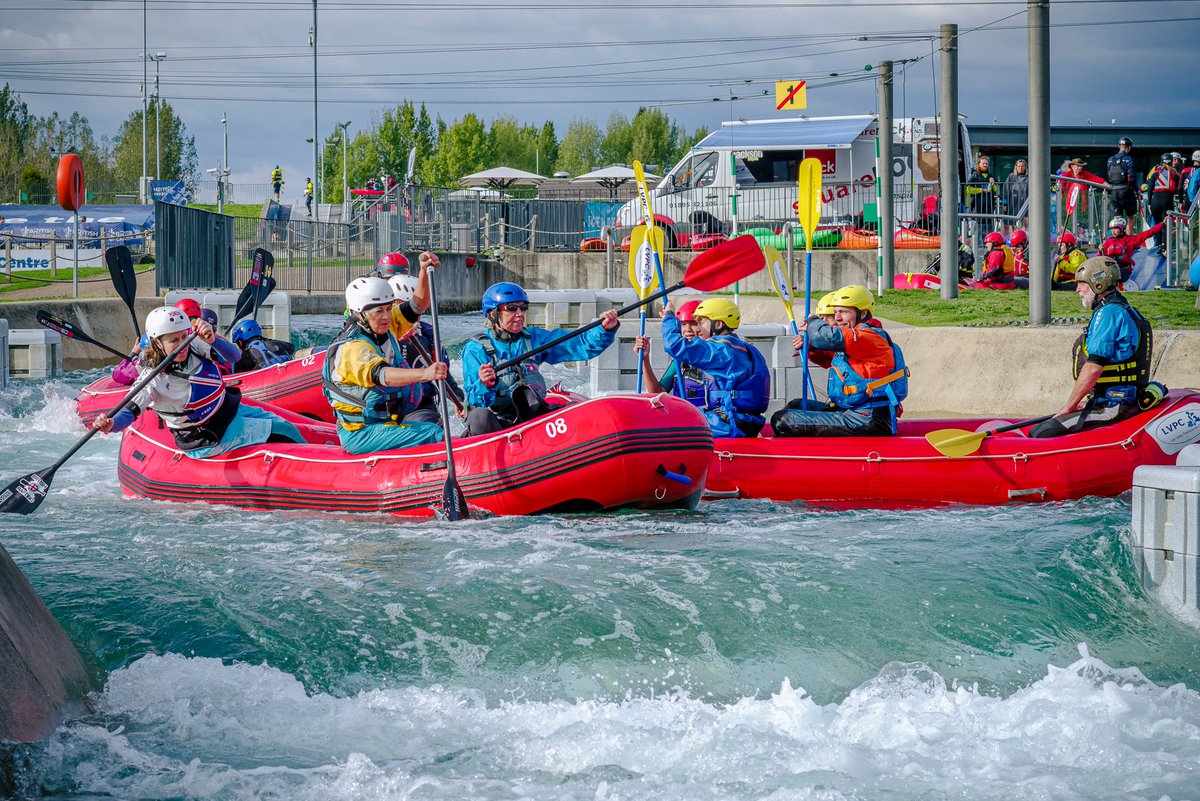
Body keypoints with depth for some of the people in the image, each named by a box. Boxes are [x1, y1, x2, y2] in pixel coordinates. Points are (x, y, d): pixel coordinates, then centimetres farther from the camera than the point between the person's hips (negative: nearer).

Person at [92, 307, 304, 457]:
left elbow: (232, 357, -18)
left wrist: (212, 340, -40)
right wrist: (110, 425, -56)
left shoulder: (193, 346, -11)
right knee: (280, 431, -3)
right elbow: (129, 412, -33)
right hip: (208, 441, -7)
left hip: (227, 408, 7)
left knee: (280, 424, 17)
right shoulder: (154, 380, -26)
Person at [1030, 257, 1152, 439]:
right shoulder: (1125, 312, 20)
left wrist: (1068, 407, -12)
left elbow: (1094, 367, -20)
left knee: (1039, 434, -19)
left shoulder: (1108, 313, -14)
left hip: (1112, 409, -11)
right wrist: (1086, 402, 18)